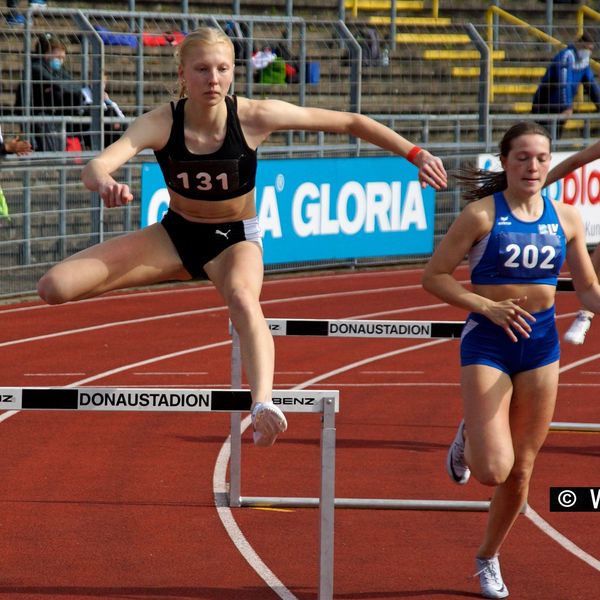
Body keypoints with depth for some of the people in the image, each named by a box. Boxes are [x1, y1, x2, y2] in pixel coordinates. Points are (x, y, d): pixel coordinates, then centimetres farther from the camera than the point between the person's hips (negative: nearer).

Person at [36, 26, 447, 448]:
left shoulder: (255, 118, -21)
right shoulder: (160, 124, -22)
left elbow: (349, 123, -12)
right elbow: (95, 167, -37)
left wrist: (416, 154, -14)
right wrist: (104, 184, -62)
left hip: (235, 238, -2)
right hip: (177, 233, 2)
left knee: (243, 298, -40)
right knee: (55, 287, -12)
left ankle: (263, 403, -57)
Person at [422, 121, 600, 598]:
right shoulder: (482, 214, -10)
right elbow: (434, 276, -9)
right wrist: (488, 306, -20)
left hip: (541, 343, 4)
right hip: (488, 342, -4)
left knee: (521, 470, 10)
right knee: (493, 469, -16)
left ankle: (488, 558, 33)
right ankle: (468, 438, 21)